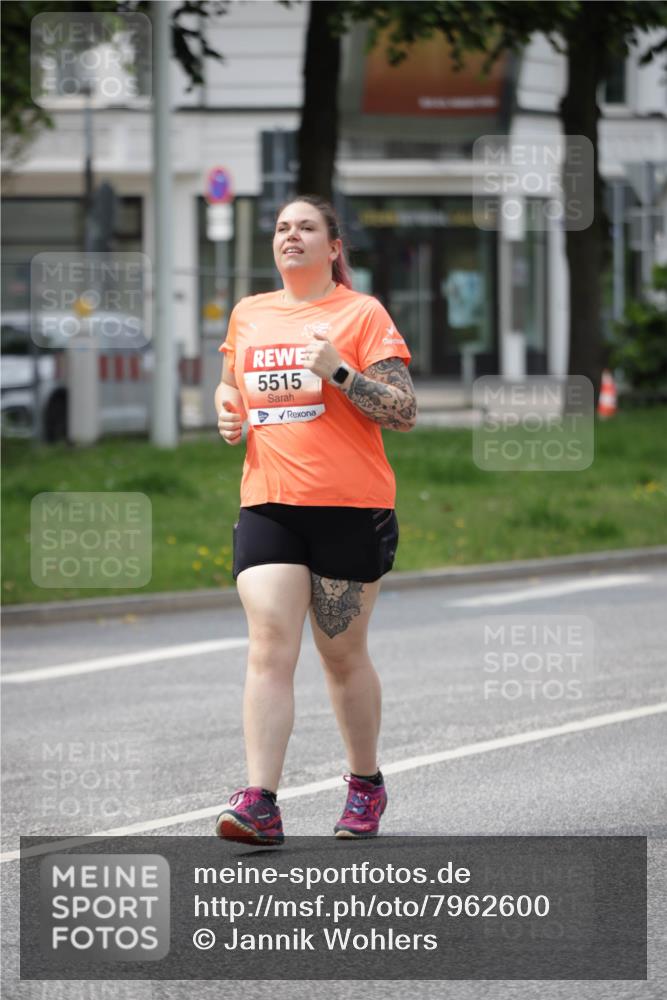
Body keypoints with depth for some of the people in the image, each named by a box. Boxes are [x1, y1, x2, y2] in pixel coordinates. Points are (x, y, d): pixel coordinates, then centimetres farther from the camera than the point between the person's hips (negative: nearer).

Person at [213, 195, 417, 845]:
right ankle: (259, 804, -17)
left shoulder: (362, 313, -2)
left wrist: (340, 372, -19)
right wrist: (227, 409, 7)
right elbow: (229, 383, 30)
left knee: (343, 653, 5)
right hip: (267, 504, 3)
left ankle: (366, 784, 26)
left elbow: (404, 412, -6)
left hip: (351, 506, -3)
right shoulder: (247, 315, 12)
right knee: (269, 645, -11)